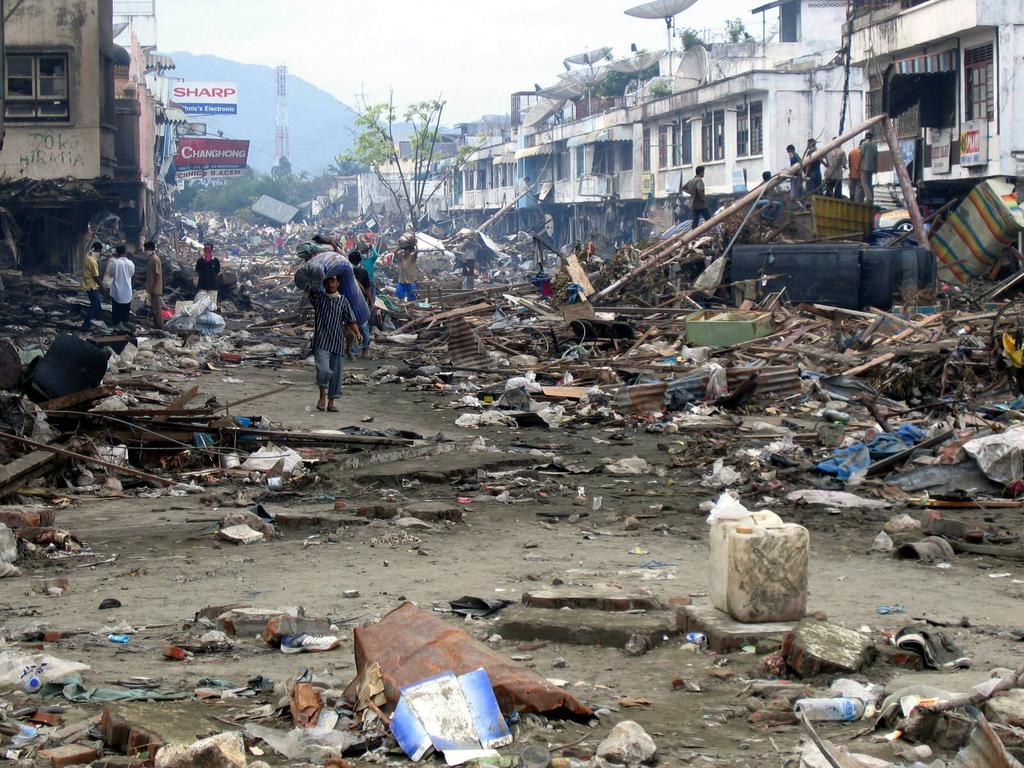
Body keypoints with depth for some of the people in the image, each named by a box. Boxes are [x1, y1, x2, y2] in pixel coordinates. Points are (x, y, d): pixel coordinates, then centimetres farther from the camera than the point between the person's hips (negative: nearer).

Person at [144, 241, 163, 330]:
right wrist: (149, 287, 18)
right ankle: (156, 324, 21)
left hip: (155, 289, -10)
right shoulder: (152, 259, 12)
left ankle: (159, 325, 1)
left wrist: (152, 288, -19)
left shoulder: (155, 259, -17)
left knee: (157, 307, -4)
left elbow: (157, 274, -20)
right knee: (154, 307, 15)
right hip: (153, 289, 10)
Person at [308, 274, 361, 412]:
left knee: (336, 373, 4)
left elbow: (351, 320, -1)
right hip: (321, 342, -2)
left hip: (337, 343, 2)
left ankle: (331, 402, 15)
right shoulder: (318, 297, 7)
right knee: (324, 370, -17)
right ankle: (322, 396, 5)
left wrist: (357, 333, -16)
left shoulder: (343, 301, 7)